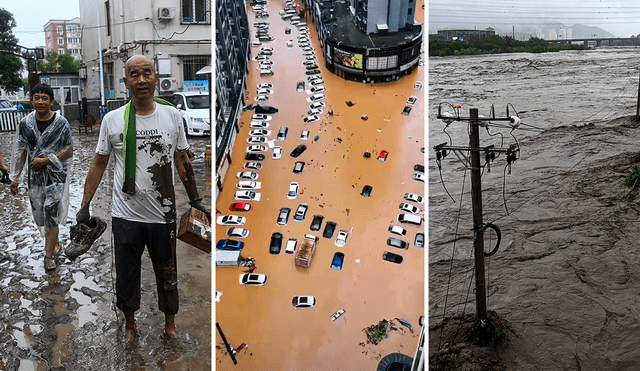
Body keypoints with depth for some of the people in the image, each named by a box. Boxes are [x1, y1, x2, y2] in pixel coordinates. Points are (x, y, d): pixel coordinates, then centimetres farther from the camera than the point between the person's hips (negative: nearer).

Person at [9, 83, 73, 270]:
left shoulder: (61, 123, -9)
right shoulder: (25, 123, 1)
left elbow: (69, 151, -6)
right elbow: (20, 152, 7)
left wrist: (45, 160, -15)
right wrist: (15, 178, 8)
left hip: (56, 174, -4)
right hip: (35, 176, 4)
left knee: (51, 212, -8)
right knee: (39, 214, 11)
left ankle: (49, 254, 4)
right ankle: (55, 243, 33)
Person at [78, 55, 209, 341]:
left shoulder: (172, 116, 0)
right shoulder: (112, 119, -2)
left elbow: (182, 161, 9)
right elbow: (99, 164, 6)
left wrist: (195, 200, 9)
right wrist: (85, 206, 4)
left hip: (164, 215, 0)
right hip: (125, 215, 0)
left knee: (167, 274, 13)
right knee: (126, 275, 14)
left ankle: (170, 323, 34)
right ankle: (130, 323, 37)